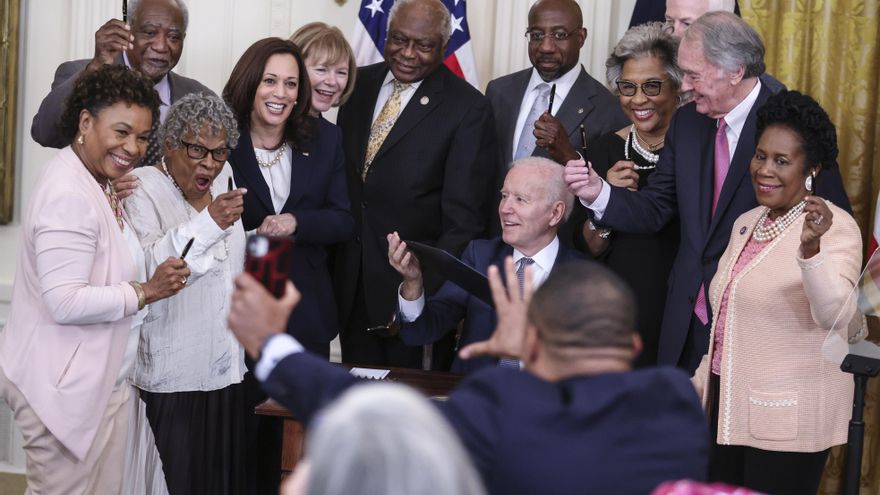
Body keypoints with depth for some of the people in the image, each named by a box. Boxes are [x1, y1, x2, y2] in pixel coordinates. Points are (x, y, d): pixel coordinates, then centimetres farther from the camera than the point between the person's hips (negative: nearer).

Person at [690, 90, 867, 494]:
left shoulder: (835, 228, -12)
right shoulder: (746, 223, 11)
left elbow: (835, 317, -28)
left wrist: (810, 246, -42)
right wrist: (701, 386, 18)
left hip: (788, 420, -7)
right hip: (727, 408, 7)